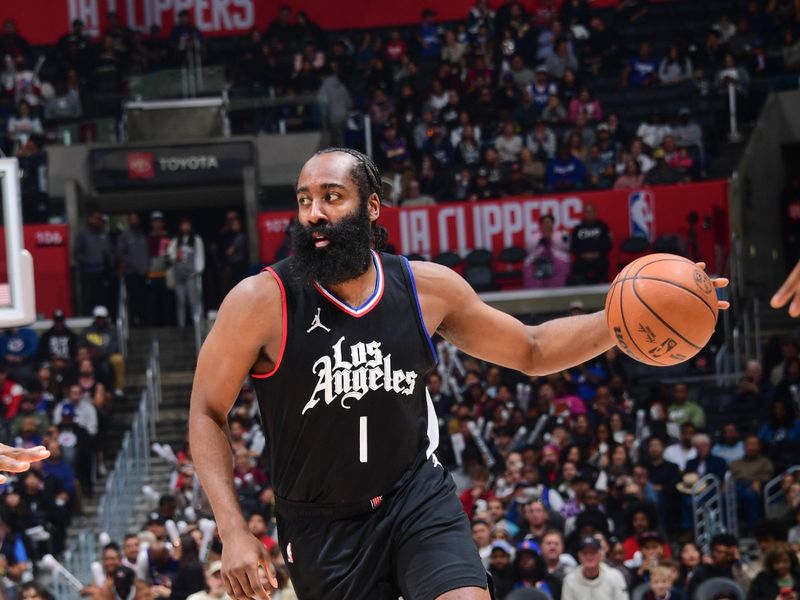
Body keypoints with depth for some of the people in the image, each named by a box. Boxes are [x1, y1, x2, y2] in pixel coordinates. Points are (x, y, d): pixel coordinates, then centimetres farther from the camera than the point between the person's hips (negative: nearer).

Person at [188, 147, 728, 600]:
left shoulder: (427, 288, -4)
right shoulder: (262, 302, -14)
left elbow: (532, 350, 9)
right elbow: (207, 413, -6)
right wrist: (234, 532, -17)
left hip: (418, 497, 1)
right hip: (323, 523, -1)